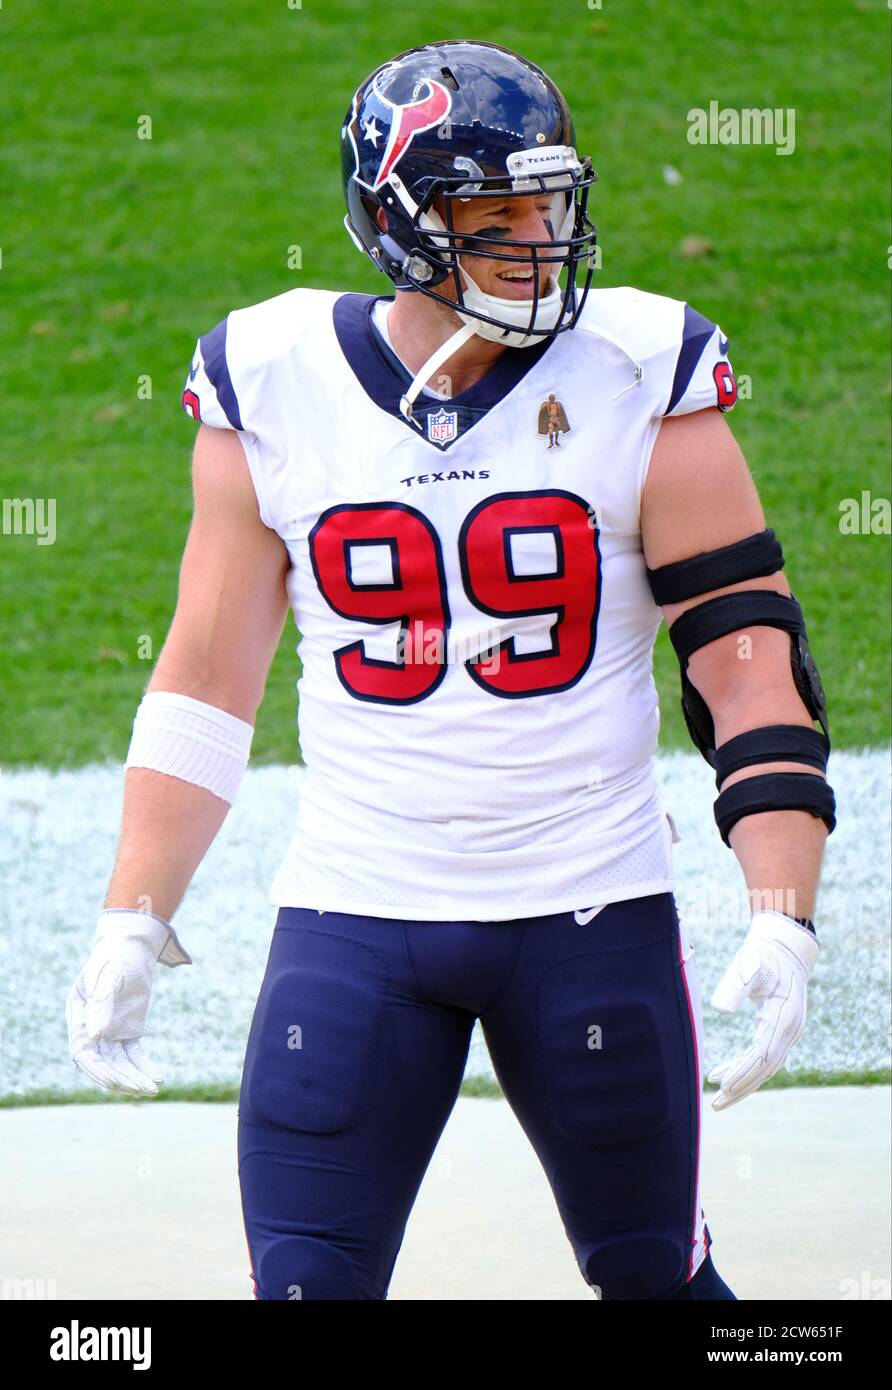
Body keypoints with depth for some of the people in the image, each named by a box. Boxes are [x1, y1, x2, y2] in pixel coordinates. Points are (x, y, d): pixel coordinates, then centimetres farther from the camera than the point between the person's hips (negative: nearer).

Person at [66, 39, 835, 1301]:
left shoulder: (639, 382, -4)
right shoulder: (272, 391, 0)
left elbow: (750, 657, -4)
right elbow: (206, 677, 8)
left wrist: (781, 916, -13)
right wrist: (131, 924, 4)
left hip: (593, 911, 0)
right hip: (352, 917, 1)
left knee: (655, 1275, 9)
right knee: (307, 1282, -5)